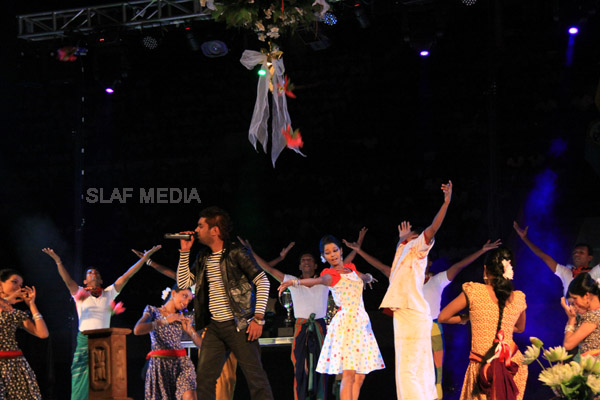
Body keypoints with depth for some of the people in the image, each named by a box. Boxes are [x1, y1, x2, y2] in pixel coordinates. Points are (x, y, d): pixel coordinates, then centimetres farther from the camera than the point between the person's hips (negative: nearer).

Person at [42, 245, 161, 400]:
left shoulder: (109, 293, 15)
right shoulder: (80, 294, 9)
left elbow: (126, 276, 10)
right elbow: (67, 280, -6)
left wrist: (145, 258, 5)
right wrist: (58, 261, -23)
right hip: (84, 341, -2)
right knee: (82, 382, -5)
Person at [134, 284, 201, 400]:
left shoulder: (182, 318, 16)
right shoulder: (153, 311, 7)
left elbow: (200, 343, 12)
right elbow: (137, 330, -14)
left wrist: (189, 329, -7)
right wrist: (165, 321, -12)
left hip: (181, 363, 2)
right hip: (160, 363, -2)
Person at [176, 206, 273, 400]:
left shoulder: (235, 253, -8)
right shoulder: (203, 258, 12)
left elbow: (263, 282, -9)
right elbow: (183, 283, 13)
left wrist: (258, 318, -14)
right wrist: (184, 252, 6)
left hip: (238, 326, -6)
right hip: (214, 327, 7)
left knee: (255, 376, -6)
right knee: (204, 377, 4)